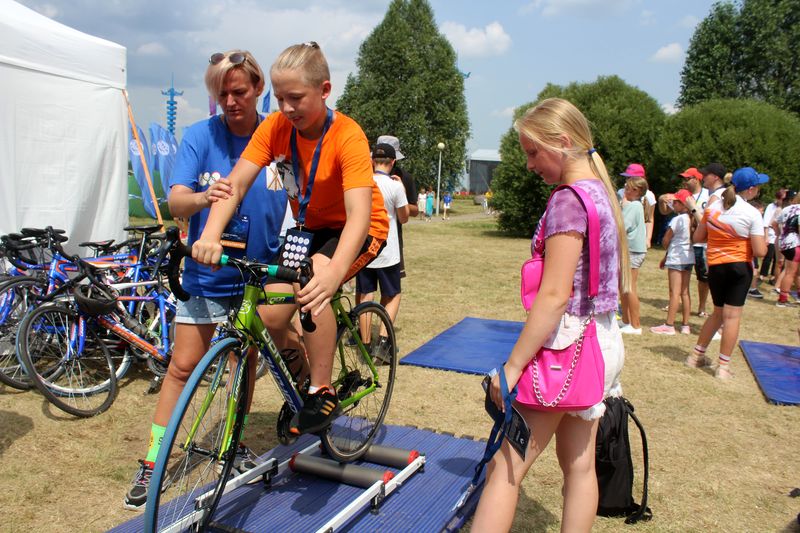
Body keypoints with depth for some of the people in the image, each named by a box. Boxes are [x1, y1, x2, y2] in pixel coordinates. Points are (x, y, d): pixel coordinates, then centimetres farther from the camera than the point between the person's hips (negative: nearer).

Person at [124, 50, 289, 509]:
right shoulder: (201, 136, -8)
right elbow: (175, 201, -16)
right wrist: (203, 197, -39)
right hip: (207, 272, -1)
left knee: (246, 361, 14)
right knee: (183, 366, 2)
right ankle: (153, 462, 15)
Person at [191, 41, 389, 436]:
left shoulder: (347, 136, -26)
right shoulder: (275, 127, -12)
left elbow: (359, 214, -38)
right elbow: (236, 183, -20)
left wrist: (334, 272, -55)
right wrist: (210, 235, -39)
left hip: (357, 230, -5)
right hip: (308, 228, 5)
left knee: (310, 286, -33)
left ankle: (323, 393, -15)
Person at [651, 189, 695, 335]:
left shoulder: (677, 220, -15)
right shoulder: (692, 220, 7)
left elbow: (665, 241, -9)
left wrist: (667, 254, 12)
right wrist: (667, 257, 18)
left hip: (676, 259, -7)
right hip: (688, 258, 7)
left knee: (675, 292, -5)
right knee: (685, 292, 10)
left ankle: (669, 326, -2)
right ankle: (686, 326, 14)